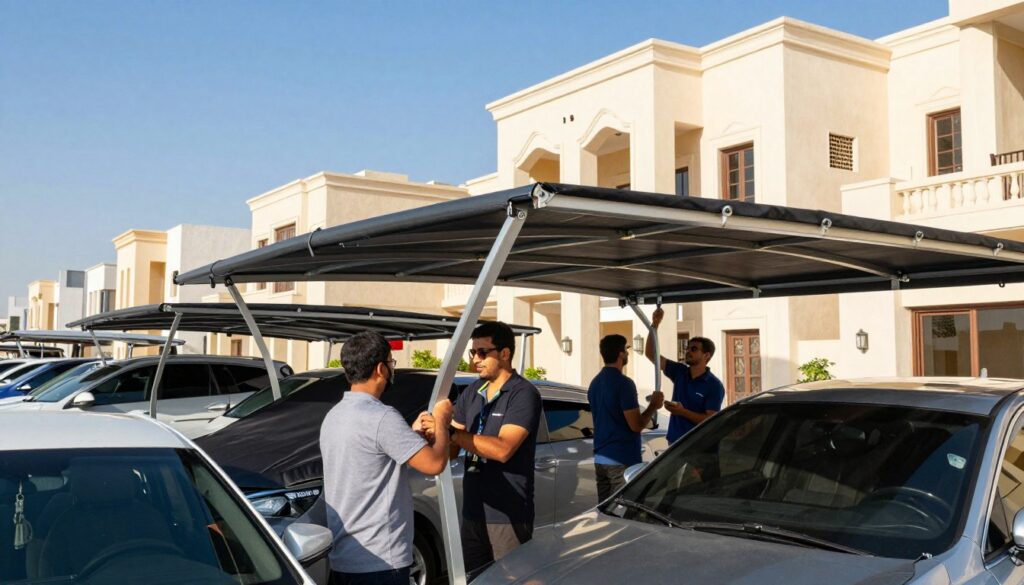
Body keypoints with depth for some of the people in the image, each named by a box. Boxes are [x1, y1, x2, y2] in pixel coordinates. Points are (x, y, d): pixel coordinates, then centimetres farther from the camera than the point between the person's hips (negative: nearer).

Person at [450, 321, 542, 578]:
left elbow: (502, 449, -24)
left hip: (509, 515, -7)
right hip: (473, 510, 7)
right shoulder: (472, 393, 9)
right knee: (471, 578, 16)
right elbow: (452, 448, 7)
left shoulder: (523, 394, -13)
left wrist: (449, 431, -27)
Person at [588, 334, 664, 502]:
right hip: (622, 460, -8)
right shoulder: (623, 384, -16)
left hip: (600, 458, 8)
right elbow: (636, 425, -17)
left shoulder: (595, 383, 11)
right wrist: (653, 406, -1)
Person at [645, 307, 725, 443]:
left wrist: (683, 412, -25)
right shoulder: (679, 372, 5)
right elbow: (651, 354, 2)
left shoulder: (714, 386, -10)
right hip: (675, 441, 5)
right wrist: (655, 324, -8)